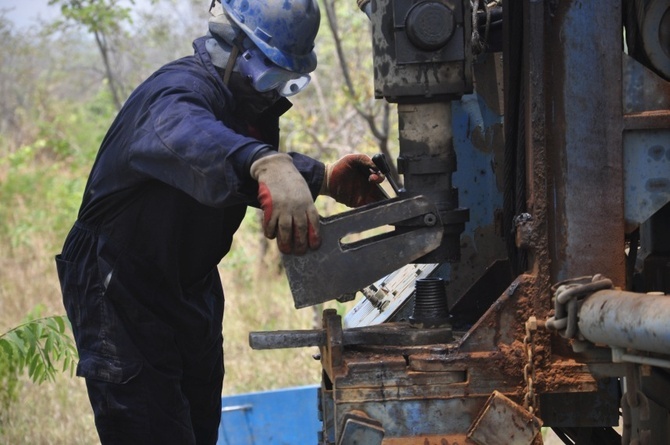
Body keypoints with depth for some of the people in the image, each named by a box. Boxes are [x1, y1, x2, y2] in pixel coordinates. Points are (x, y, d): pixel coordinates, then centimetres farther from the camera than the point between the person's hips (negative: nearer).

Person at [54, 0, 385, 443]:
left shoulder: (253, 102, 6)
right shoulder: (184, 87, -25)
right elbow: (185, 134, -50)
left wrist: (324, 178, -13)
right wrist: (266, 164, -69)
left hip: (192, 289, 9)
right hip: (119, 288, -9)